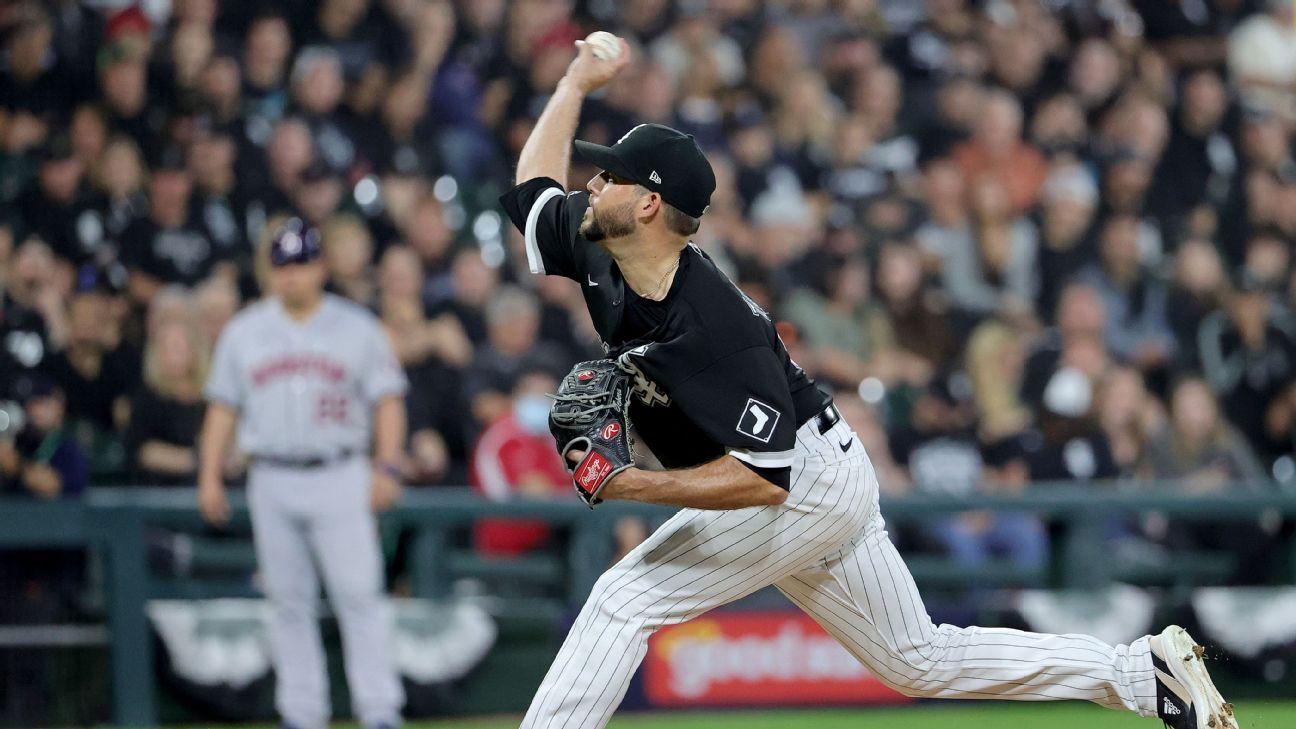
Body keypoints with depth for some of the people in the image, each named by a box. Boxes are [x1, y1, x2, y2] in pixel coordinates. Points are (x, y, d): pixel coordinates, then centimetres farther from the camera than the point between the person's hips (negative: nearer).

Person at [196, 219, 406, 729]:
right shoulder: (243, 333, 10)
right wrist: (209, 476, 4)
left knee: (358, 593, -9)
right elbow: (223, 407, 12)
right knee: (289, 601, 4)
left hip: (340, 478, -2)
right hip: (272, 483, 3)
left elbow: (388, 400, 3)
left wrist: (387, 468, -8)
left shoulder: (357, 329, 4)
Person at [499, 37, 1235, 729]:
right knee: (920, 661, 16)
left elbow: (763, 479, -33)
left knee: (626, 599, -15)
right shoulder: (597, 252, -7)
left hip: (810, 479, -10)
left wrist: (630, 485, -36)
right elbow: (533, 187, 14)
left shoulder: (717, 329, -31)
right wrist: (577, 84, 15)